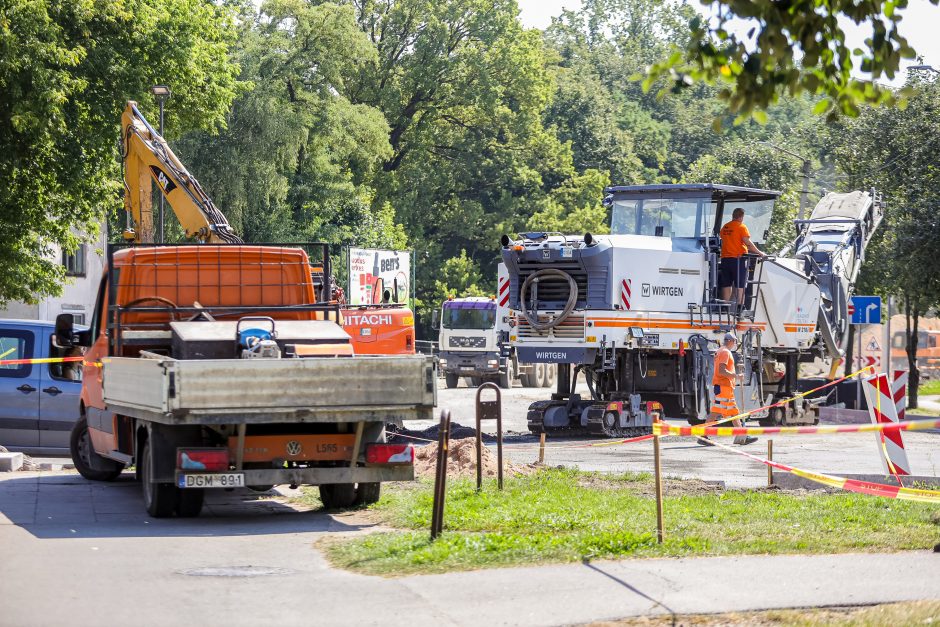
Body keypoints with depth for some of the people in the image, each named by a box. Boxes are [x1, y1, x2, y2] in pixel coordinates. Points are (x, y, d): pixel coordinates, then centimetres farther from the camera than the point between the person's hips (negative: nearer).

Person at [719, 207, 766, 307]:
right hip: (738, 258, -5)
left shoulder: (724, 227, 11)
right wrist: (759, 253, -7)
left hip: (725, 258, 5)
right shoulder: (741, 227, -7)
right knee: (740, 285, -2)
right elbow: (748, 243, -13)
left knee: (726, 285, 9)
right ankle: (739, 306, -7)